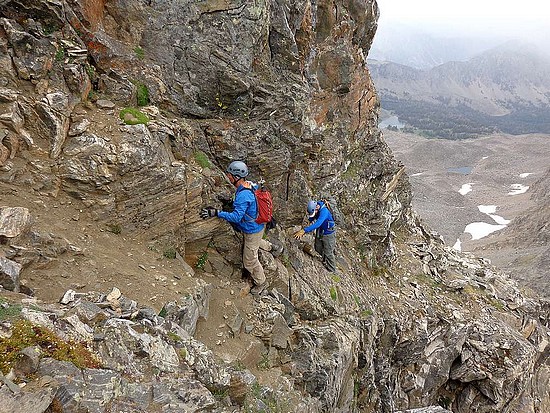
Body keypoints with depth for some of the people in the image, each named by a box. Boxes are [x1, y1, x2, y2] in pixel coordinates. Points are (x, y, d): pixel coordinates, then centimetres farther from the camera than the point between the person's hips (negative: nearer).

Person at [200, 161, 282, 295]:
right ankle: (275, 248, 60)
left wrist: (216, 213, -42)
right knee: (256, 242, 41)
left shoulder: (243, 195, -36)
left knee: (249, 261, 11)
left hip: (252, 230, -9)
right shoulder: (250, 184, -7)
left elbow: (236, 217, -40)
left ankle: (261, 283, 33)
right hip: (258, 225, 9)